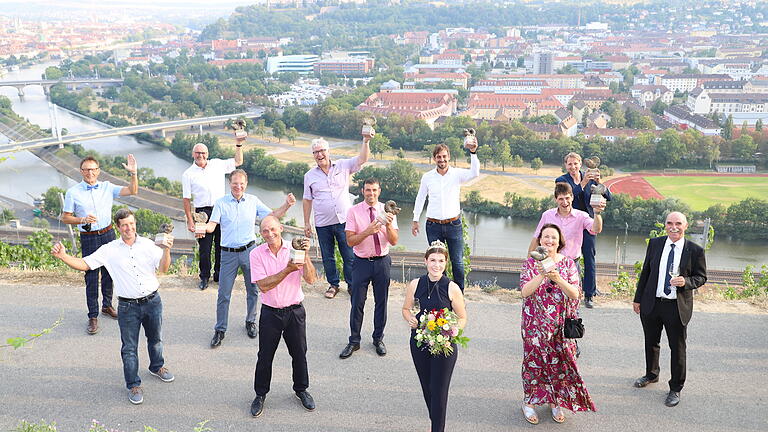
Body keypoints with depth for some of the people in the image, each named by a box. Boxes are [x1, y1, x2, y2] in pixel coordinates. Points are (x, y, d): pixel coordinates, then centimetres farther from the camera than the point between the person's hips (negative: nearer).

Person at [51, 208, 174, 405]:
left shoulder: (148, 245, -3)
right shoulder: (110, 250, -4)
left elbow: (163, 269, -10)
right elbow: (84, 264, -2)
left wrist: (166, 250, -28)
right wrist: (63, 256, -19)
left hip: (152, 302, 2)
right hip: (128, 307, -1)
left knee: (155, 339, 22)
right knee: (129, 348, 6)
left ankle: (157, 367, 48)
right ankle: (133, 385, 21)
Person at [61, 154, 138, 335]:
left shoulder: (107, 187, 2)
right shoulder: (73, 192, -5)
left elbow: (132, 191, -4)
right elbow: (65, 218, -1)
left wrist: (133, 173, -19)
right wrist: (83, 220, -18)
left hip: (108, 234, 3)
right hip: (89, 239, -3)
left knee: (109, 272, 13)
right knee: (91, 277, -1)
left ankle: (107, 305, 32)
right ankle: (93, 316, 7)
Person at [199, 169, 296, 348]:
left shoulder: (253, 201, 3)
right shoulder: (221, 203, -2)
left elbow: (272, 215, 3)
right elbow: (212, 225, -10)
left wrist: (287, 205, -12)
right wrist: (204, 228, -33)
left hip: (249, 251, 2)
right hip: (228, 254, -1)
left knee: (252, 290, 12)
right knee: (224, 293, 2)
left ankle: (250, 322, 32)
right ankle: (220, 330, 14)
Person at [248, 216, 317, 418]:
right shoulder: (257, 254, -7)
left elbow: (310, 279, -14)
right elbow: (263, 285, -17)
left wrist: (305, 256, -28)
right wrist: (288, 270, -25)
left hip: (295, 311, 1)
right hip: (270, 312, -1)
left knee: (299, 353, 13)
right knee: (265, 356, 9)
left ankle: (301, 389, 35)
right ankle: (260, 394, 29)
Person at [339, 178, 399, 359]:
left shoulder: (386, 211, 0)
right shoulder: (354, 211, -5)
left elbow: (394, 241, -4)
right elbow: (350, 241, -10)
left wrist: (389, 225, -23)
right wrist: (368, 231, -26)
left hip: (382, 261, 2)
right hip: (362, 262, -1)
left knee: (381, 302, 11)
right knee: (357, 303, 4)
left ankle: (378, 339, 28)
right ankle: (354, 341, 19)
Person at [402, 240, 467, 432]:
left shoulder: (452, 288, -11)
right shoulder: (415, 285, -4)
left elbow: (462, 318, -2)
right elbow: (406, 309, 11)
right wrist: (410, 319, -11)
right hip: (419, 343, 4)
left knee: (439, 391, -1)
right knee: (427, 388, 18)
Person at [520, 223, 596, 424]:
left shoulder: (568, 263, 0)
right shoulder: (531, 263, -2)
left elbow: (575, 294, -9)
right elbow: (524, 291, -14)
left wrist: (557, 279, -26)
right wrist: (541, 275, -28)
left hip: (561, 324, 1)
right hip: (535, 323, -1)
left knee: (560, 361, 7)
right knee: (534, 360, 6)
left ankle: (556, 402, 26)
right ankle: (529, 402, 22)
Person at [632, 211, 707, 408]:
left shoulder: (695, 250, -7)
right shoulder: (655, 244, 1)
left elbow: (701, 277, 1)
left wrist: (686, 282, -21)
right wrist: (638, 298, 9)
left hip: (678, 307, -3)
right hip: (651, 303, 3)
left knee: (678, 349, 5)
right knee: (651, 343, 20)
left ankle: (675, 389, 22)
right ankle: (651, 374, 44)